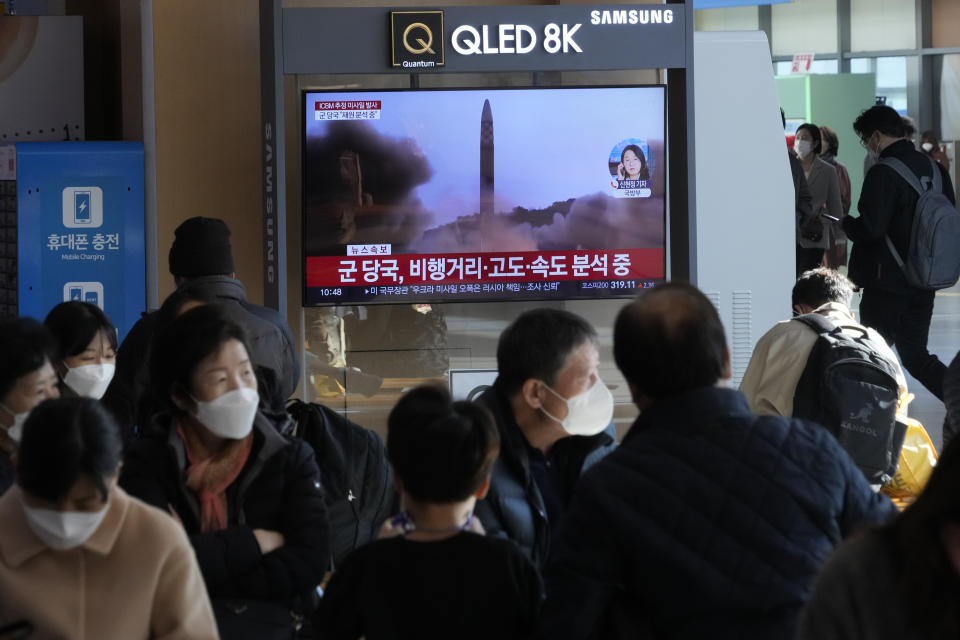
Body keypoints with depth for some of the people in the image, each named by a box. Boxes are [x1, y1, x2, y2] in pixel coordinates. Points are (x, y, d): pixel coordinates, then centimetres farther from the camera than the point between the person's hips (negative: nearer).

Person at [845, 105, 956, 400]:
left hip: (887, 283, -7)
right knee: (916, 356, 14)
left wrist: (846, 223, -3)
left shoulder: (883, 173, -18)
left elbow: (869, 230, -22)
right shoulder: (934, 169, 6)